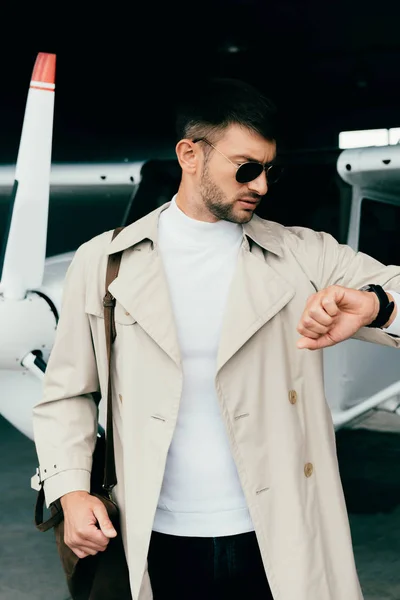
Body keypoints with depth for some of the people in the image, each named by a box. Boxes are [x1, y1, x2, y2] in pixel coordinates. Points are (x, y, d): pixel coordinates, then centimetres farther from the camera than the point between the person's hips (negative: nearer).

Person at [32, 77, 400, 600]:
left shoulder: (306, 258, 0)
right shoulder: (103, 263, 2)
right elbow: (68, 394, 8)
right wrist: (71, 489, -7)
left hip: (281, 544, 0)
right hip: (160, 548, 0)